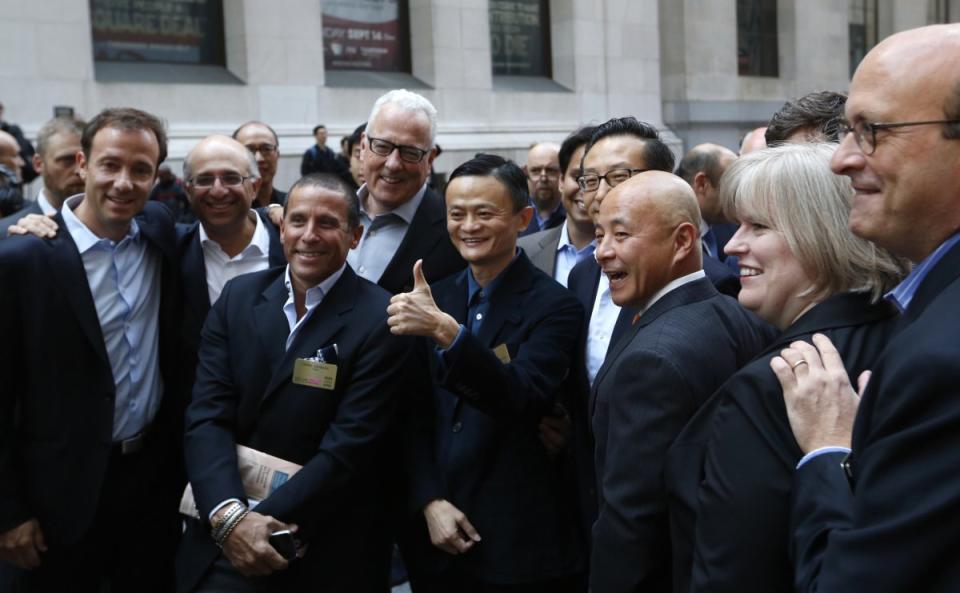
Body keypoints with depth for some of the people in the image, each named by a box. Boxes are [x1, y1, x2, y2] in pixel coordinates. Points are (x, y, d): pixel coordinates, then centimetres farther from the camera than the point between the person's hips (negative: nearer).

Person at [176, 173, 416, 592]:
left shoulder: (380, 320, -12)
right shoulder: (239, 296, 2)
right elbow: (207, 416, -4)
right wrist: (230, 516, -18)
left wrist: (264, 523, -19)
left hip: (327, 552, -3)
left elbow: (348, 447, -16)